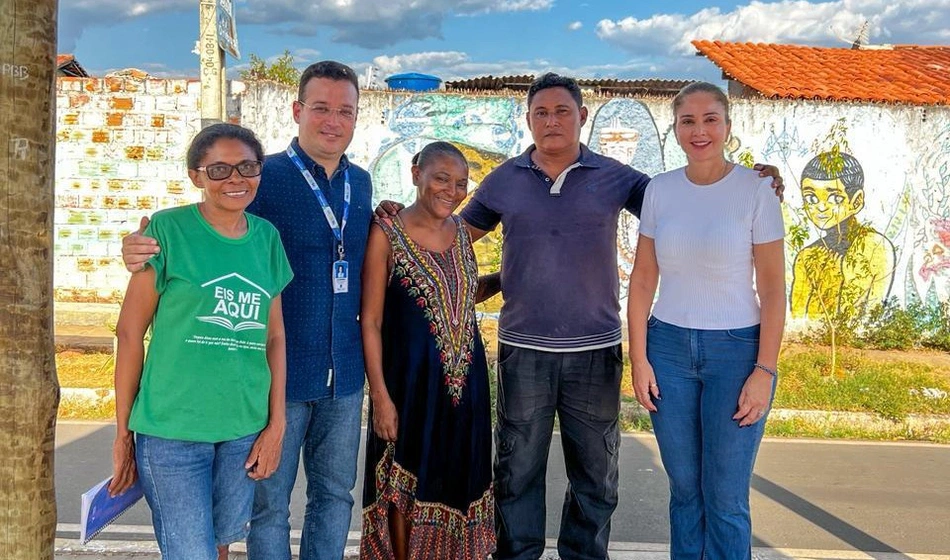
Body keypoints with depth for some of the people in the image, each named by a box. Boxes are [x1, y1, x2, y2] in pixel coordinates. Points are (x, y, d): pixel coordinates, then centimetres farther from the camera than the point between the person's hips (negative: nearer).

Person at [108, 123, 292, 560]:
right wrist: (123, 432, -4)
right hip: (171, 429, -4)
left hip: (245, 429, 5)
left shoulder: (267, 237, 5)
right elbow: (130, 332, -5)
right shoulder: (167, 229, -8)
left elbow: (273, 336, 9)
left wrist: (276, 423, 5)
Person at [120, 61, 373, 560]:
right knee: (270, 500, 9)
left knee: (335, 492, 18)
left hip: (345, 372, 5)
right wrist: (142, 250, -27)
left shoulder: (361, 183, 8)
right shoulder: (263, 177, -9)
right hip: (280, 371, -5)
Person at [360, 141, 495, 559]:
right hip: (411, 377, -5)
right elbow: (370, 321, -11)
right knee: (406, 482, 8)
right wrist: (380, 395, -14)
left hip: (465, 377, 5)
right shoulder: (387, 234, -10)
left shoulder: (462, 232, 6)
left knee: (455, 478, 15)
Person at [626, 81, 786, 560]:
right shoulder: (659, 190, 2)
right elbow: (643, 279, 4)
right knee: (684, 487, 13)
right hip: (669, 346, 3)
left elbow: (772, 289, -6)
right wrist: (638, 358, 0)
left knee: (725, 499, 5)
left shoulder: (754, 189, -7)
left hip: (736, 349, -2)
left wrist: (764, 371, -10)